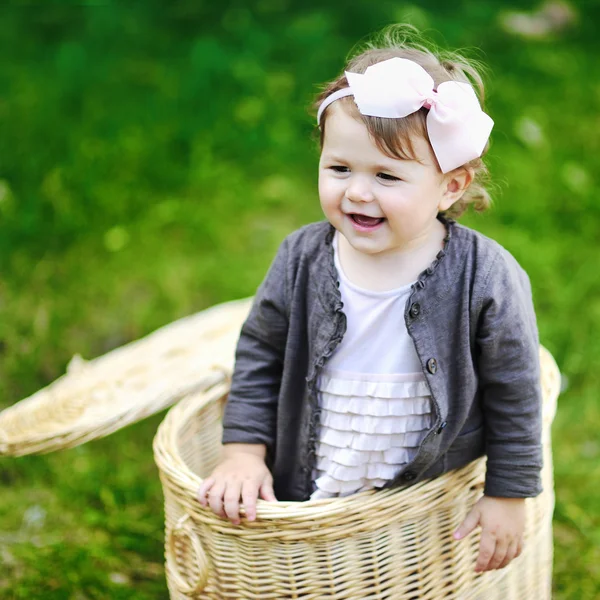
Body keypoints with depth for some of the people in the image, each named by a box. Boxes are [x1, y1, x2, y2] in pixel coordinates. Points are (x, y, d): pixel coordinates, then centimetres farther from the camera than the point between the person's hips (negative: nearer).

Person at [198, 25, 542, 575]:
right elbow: (259, 356, 2)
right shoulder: (302, 260, -12)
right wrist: (244, 452, -2)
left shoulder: (485, 279, -20)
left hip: (437, 508, -2)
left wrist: (508, 497, -4)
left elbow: (513, 393, -9)